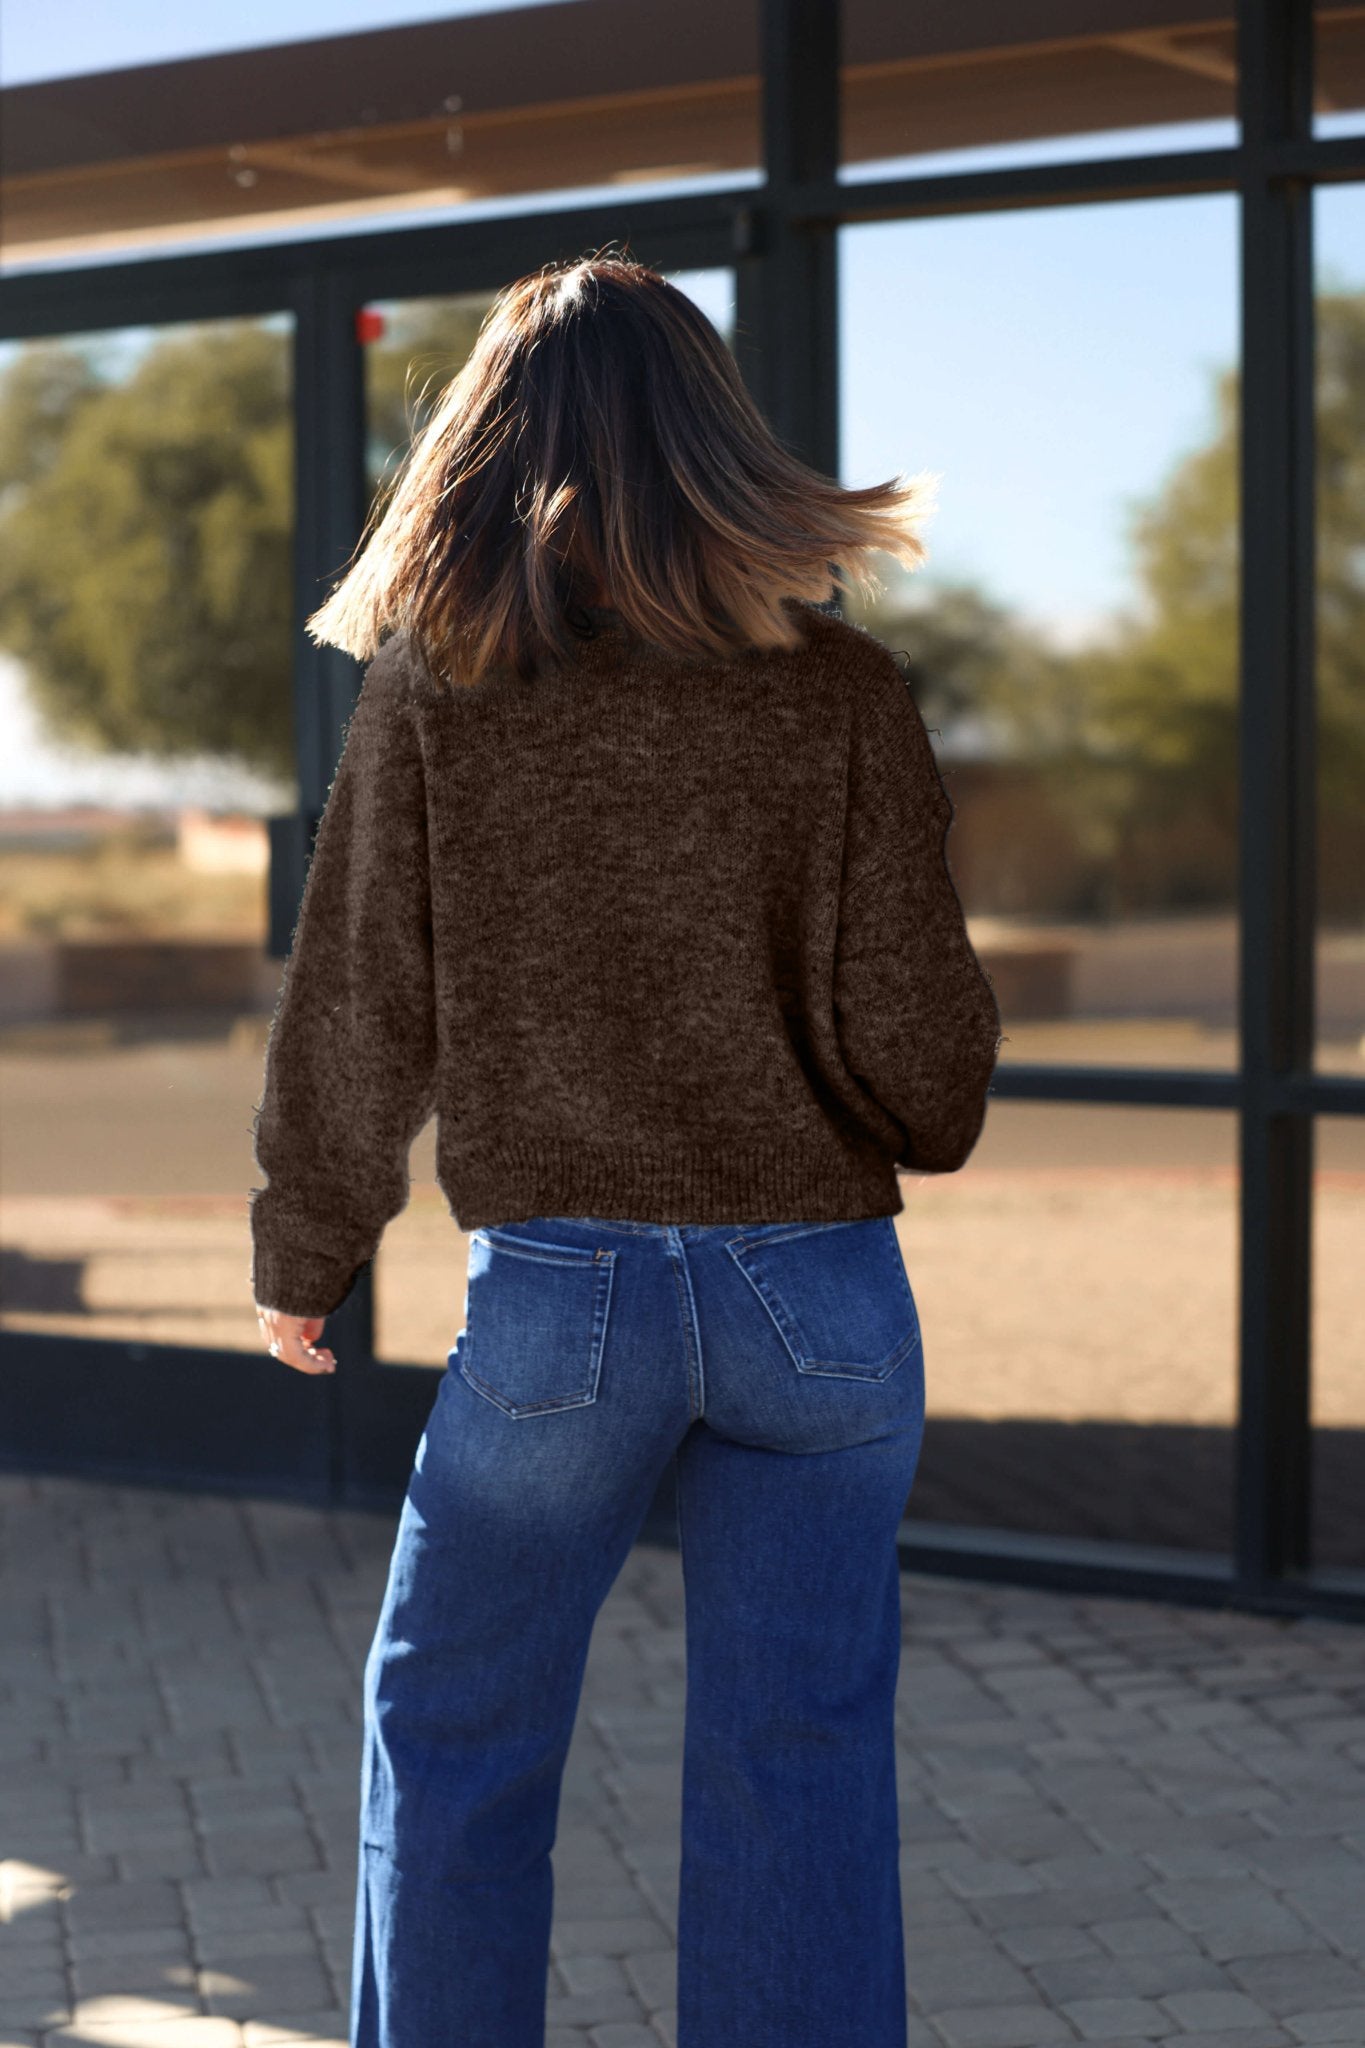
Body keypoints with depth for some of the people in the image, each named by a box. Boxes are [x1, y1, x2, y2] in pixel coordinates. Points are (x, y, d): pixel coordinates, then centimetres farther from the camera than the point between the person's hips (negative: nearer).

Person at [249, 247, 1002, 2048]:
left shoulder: (433, 690, -3)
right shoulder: (841, 691, -3)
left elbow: (355, 1009, 2)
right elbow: (918, 1035, -2)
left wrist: (303, 1260, 16)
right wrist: (927, 1132, 21)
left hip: (558, 1291, -1)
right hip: (820, 1290, 1)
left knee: (453, 1734, 16)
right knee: (800, 1761, 9)